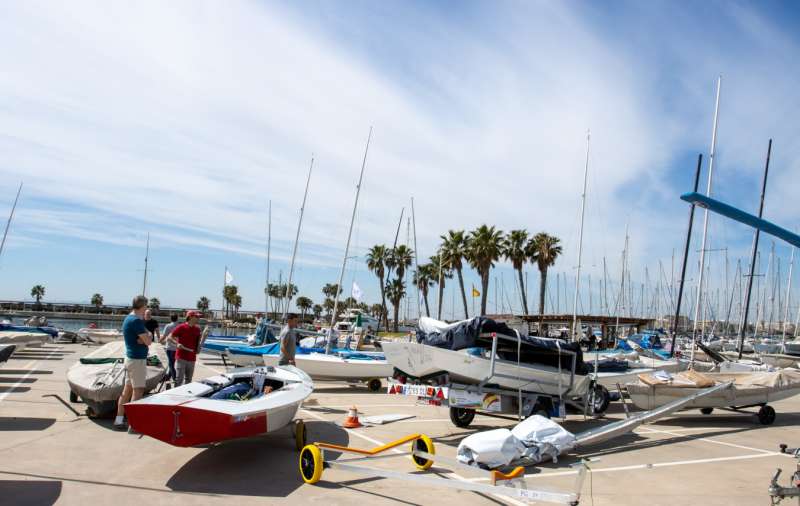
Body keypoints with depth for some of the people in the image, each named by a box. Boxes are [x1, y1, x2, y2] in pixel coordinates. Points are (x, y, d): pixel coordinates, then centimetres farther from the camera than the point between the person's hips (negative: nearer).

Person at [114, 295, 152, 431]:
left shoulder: (128, 318, 12)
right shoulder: (137, 321, -19)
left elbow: (147, 338, 11)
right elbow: (148, 341, -18)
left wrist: (145, 336, -9)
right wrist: (148, 335, 1)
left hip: (130, 357, 10)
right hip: (138, 359, -10)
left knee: (127, 390, 14)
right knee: (138, 391, -4)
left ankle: (119, 420, 20)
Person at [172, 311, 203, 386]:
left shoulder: (197, 329, 9)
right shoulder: (181, 327, -7)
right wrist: (177, 344, -19)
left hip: (192, 358, 6)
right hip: (181, 358, -5)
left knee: (188, 380, 13)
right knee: (179, 379, -5)